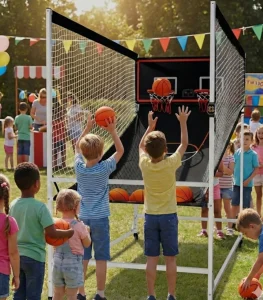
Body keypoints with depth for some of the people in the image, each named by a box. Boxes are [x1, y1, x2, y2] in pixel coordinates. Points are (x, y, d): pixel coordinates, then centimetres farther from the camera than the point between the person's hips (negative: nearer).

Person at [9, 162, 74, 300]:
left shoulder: (13, 205, 1)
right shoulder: (40, 207, -17)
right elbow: (51, 232, -21)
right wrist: (69, 232, -5)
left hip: (17, 255, 6)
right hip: (34, 257, -5)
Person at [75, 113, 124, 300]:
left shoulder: (79, 167, -5)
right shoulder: (104, 168, -13)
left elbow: (78, 146, 14)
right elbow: (120, 151, -1)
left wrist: (88, 128, 11)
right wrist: (113, 131, -5)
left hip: (83, 218, 3)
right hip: (100, 219, -3)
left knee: (82, 258, 9)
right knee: (101, 259, 4)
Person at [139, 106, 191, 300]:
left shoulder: (144, 164, -7)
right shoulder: (171, 164, -13)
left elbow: (141, 146, 14)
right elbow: (184, 144, 2)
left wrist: (150, 127, 19)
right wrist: (183, 122, 9)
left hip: (150, 216, 2)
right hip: (169, 216, -2)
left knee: (152, 259, 5)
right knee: (170, 258, 5)